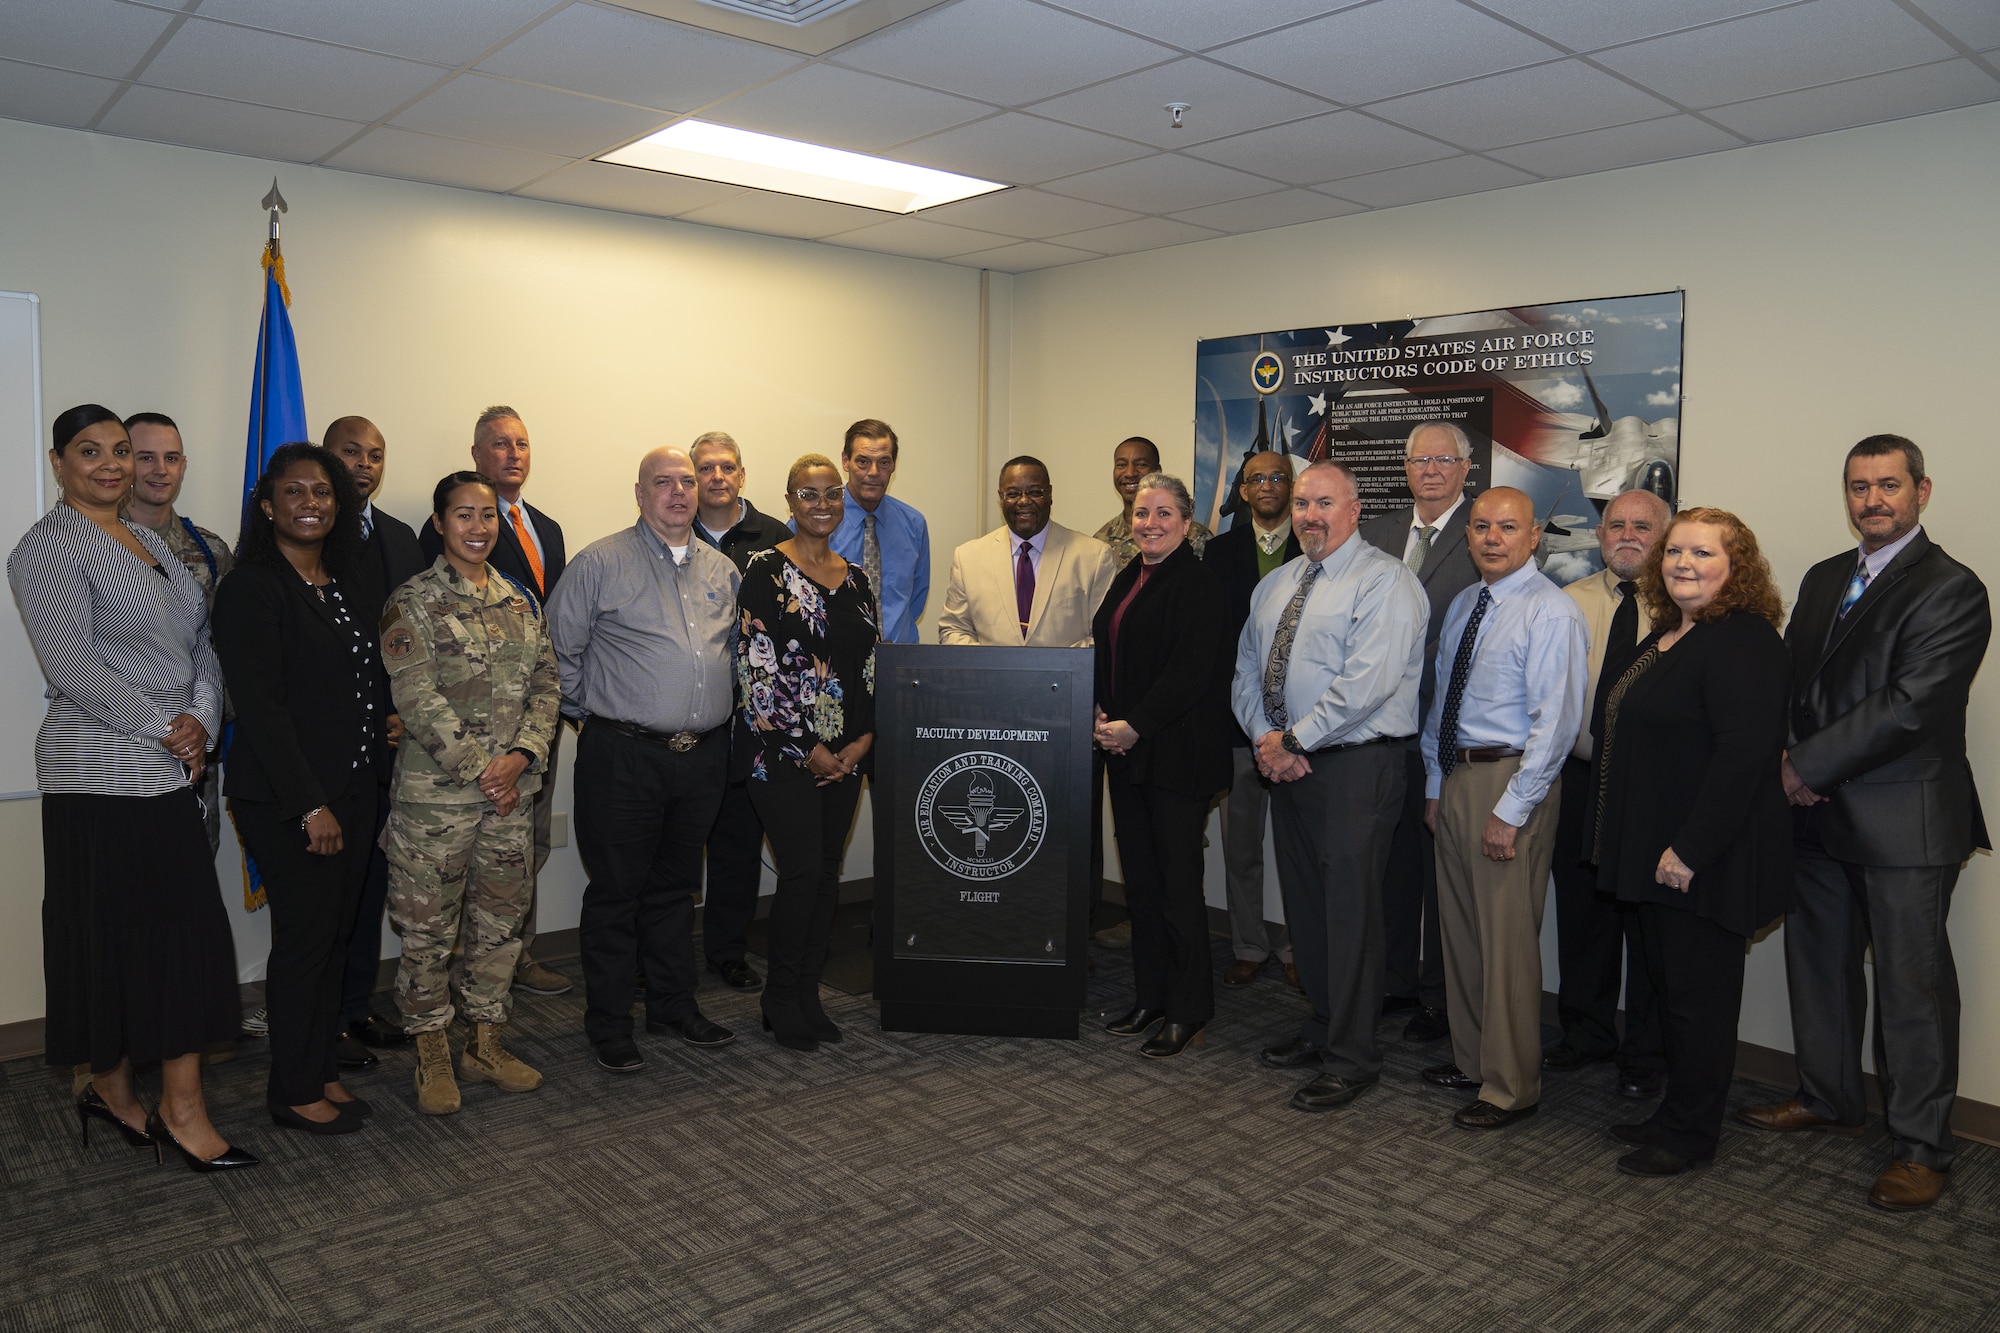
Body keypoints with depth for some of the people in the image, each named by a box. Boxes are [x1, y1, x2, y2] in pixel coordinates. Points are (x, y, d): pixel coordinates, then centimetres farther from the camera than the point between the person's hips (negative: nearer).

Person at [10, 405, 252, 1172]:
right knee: (111, 937, 2)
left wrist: (201, 720, -4)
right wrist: (162, 729, -13)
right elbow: (74, 668, -16)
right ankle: (123, 1095, 15)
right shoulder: (48, 549, -8)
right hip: (103, 777, -7)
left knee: (181, 936, 7)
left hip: (170, 769, 7)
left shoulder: (150, 541, 15)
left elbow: (202, 643, 11)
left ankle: (113, 1092, 20)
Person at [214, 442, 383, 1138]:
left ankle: (322, 1070, 26)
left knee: (335, 932, 13)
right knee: (305, 935, 0)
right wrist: (309, 805, -18)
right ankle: (294, 1091, 15)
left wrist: (386, 718, 5)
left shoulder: (341, 581, 12)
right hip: (285, 799, -7)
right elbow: (259, 705, -16)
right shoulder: (251, 586, -11)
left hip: (351, 788, 7)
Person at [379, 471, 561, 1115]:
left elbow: (546, 685, 7)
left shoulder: (520, 600, 11)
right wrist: (479, 769, -15)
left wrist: (521, 756, -8)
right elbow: (417, 698, -13)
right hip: (435, 792, -5)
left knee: (501, 918, 12)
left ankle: (485, 1042, 27)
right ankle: (431, 1054, 20)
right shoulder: (412, 602, -5)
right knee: (427, 926, 4)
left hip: (513, 791, 5)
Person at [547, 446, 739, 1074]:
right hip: (623, 756, -5)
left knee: (676, 886, 16)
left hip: (703, 756, 5)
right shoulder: (601, 562, -3)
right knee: (616, 891, 2)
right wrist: (587, 711, 2)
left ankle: (674, 1005, 28)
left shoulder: (722, 570, 12)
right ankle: (609, 1023, 15)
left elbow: (739, 646, 23)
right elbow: (560, 648, 0)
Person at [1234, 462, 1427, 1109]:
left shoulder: (1384, 582, -10)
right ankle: (1322, 1026, 32)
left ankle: (1352, 1057, 11)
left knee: (1350, 910, -2)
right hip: (1287, 764, 8)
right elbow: (1247, 668, 14)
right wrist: (1265, 737, -3)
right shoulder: (1274, 585, 15)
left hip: (1355, 767, -7)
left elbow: (1364, 683, -20)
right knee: (1304, 904, 16)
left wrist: (1293, 741, -16)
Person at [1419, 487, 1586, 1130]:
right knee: (1459, 929, 16)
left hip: (1513, 779, -8)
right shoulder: (1462, 605, 13)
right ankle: (1471, 1059, 32)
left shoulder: (1552, 614, -13)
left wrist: (1510, 811, -19)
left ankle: (1511, 1087, 12)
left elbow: (1556, 722, -18)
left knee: (1508, 938, -2)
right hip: (1455, 777, 8)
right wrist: (1434, 785, 14)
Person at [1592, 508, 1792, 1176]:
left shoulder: (1743, 642, -17)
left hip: (1706, 860, -9)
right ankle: (1676, 1113, 31)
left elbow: (1744, 753, -24)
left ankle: (1692, 1134, 18)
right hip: (1657, 852, 9)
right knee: (1666, 983, 17)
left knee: (1697, 994, 3)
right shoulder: (1666, 635, 13)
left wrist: (1690, 849, -23)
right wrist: (1652, 847, 16)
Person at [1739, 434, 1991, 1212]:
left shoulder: (1950, 591, -11)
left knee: (1913, 987, 3)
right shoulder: (1823, 579, 13)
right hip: (1819, 813, 7)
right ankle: (1828, 1098, 35)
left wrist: (1807, 767, -16)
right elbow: (1791, 677, 12)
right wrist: (1787, 761, -4)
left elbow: (1909, 704, -20)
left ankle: (1921, 1149, 16)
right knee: (1818, 965, 17)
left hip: (1904, 824, -7)